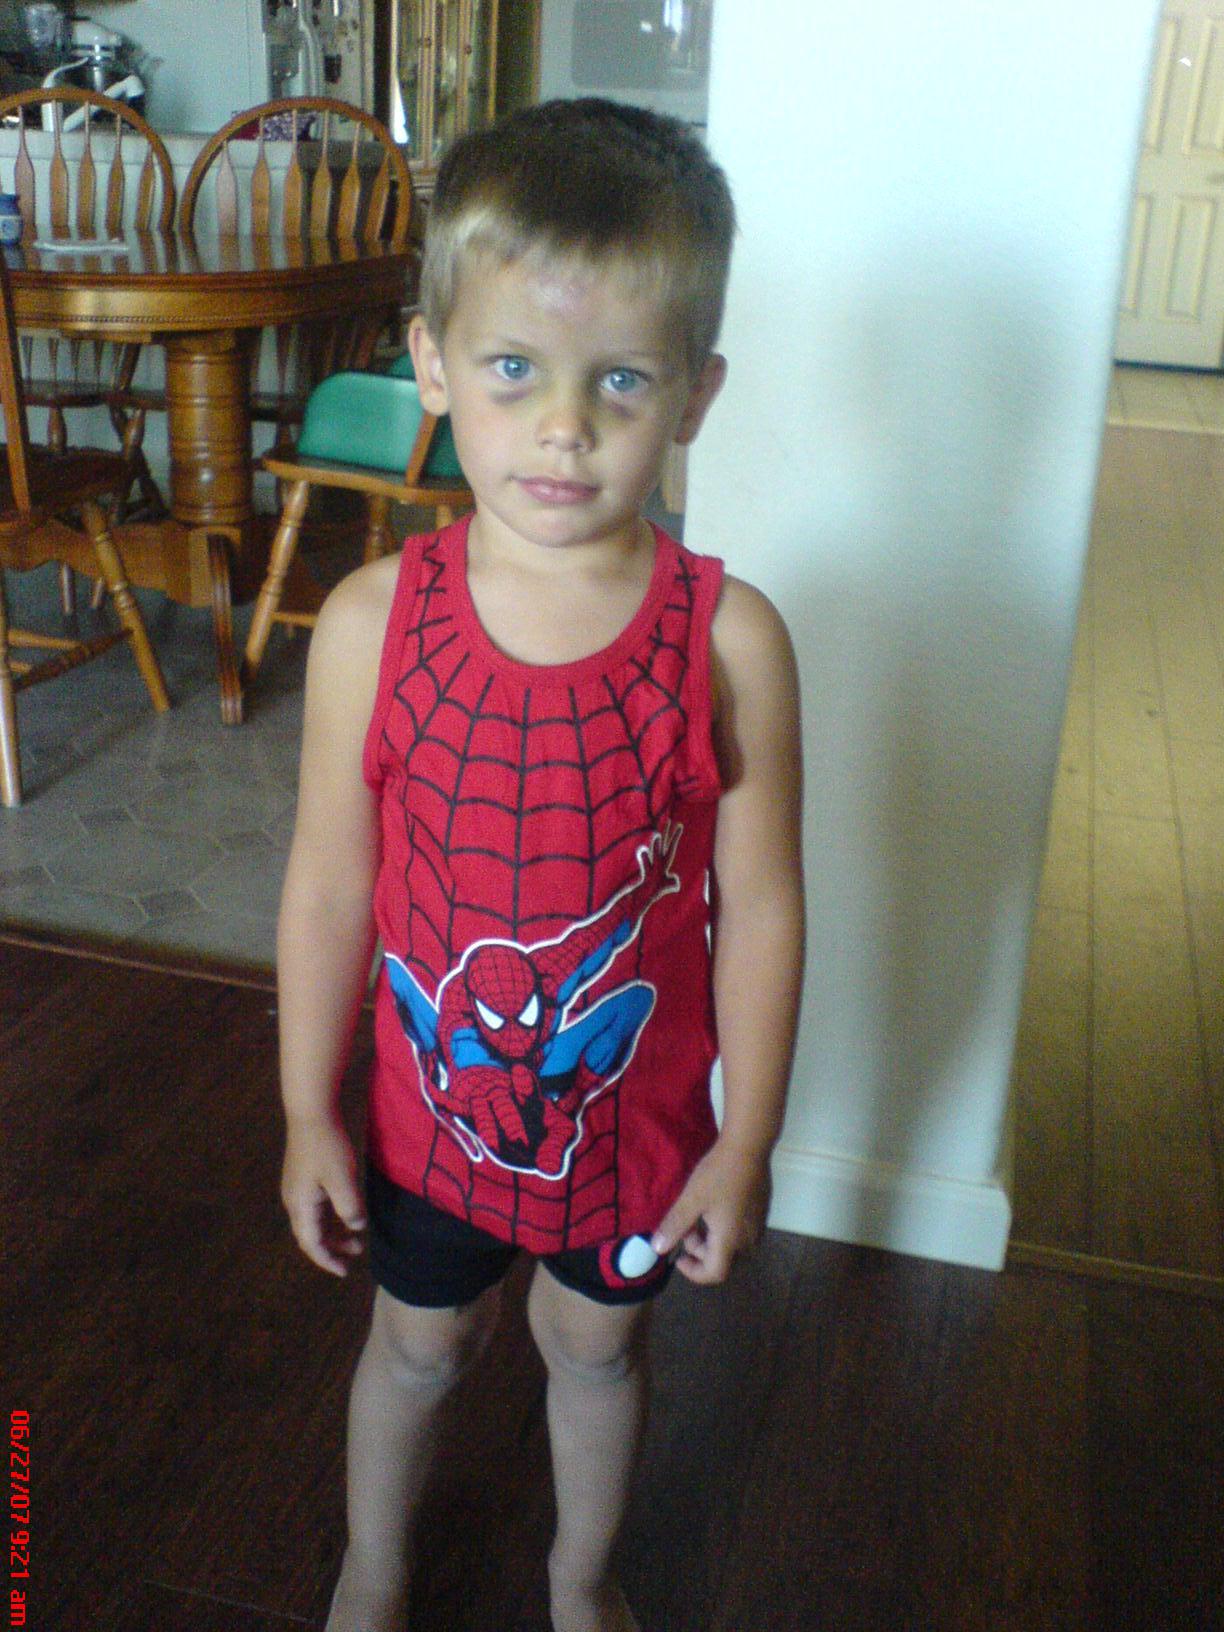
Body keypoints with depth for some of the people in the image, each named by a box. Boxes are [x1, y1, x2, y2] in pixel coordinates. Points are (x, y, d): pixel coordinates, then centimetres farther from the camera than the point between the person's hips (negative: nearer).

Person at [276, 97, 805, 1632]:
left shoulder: (727, 639, -19)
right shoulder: (374, 621, -17)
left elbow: (759, 904, -11)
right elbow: (330, 885, -9)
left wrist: (746, 1141, -6)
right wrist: (309, 1112, -3)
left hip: (636, 1112, 0)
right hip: (430, 1100, 1)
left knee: (599, 1339, 25)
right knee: (418, 1340, 24)